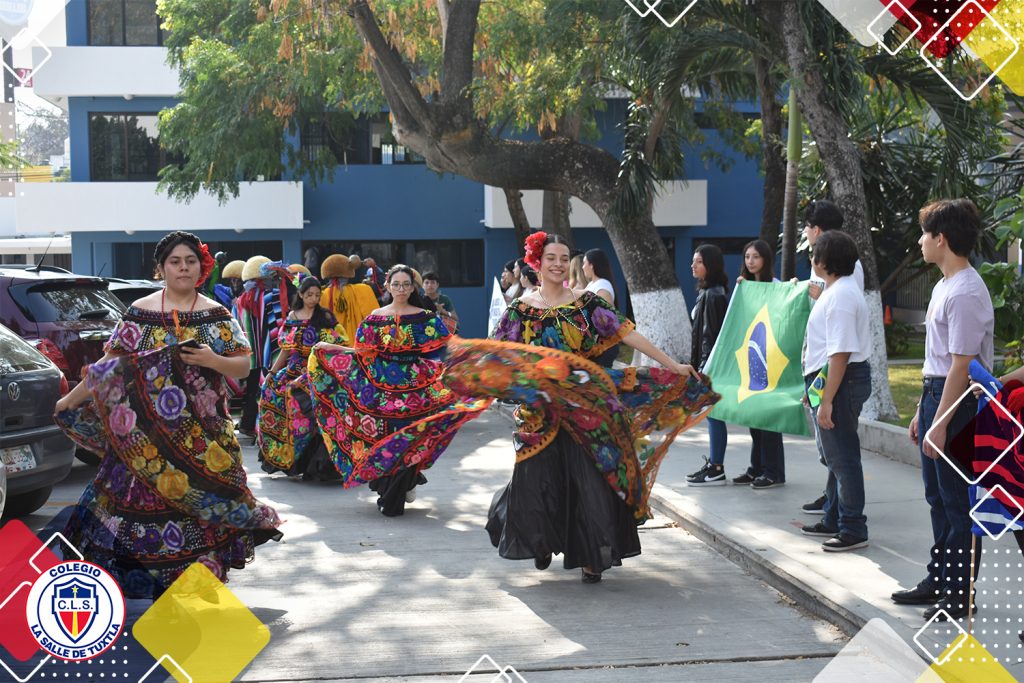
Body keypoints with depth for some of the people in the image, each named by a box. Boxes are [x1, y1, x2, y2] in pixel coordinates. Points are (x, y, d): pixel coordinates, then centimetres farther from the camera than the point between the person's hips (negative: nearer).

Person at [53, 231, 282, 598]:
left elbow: (243, 365, 5)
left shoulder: (216, 315, 6)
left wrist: (213, 360, -14)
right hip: (148, 432, 0)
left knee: (200, 501, -3)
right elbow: (110, 363, 7)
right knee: (149, 499, -3)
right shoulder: (139, 312, 5)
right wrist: (72, 398, 5)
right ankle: (159, 588, 6)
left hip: (202, 431, 0)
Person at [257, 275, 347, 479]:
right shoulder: (292, 317, 13)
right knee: (272, 387, -11)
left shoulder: (325, 317, 2)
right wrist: (272, 372, 11)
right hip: (294, 369, 5)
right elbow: (286, 348, 17)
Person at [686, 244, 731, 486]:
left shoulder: (713, 295, -15)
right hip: (705, 362, 10)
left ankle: (717, 470, -2)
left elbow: (712, 333, -18)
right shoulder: (706, 292, 14)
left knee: (714, 414, -5)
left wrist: (705, 367, -19)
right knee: (712, 414, 12)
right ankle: (714, 464, 18)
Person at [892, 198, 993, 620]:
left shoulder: (966, 293, -19)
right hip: (935, 394, 10)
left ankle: (960, 594, 5)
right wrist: (922, 411, 20)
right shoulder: (944, 286, 13)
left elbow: (961, 365, -22)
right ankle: (939, 580, 28)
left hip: (958, 403, -10)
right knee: (938, 497, 17)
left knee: (958, 502, -3)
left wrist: (940, 423, -22)